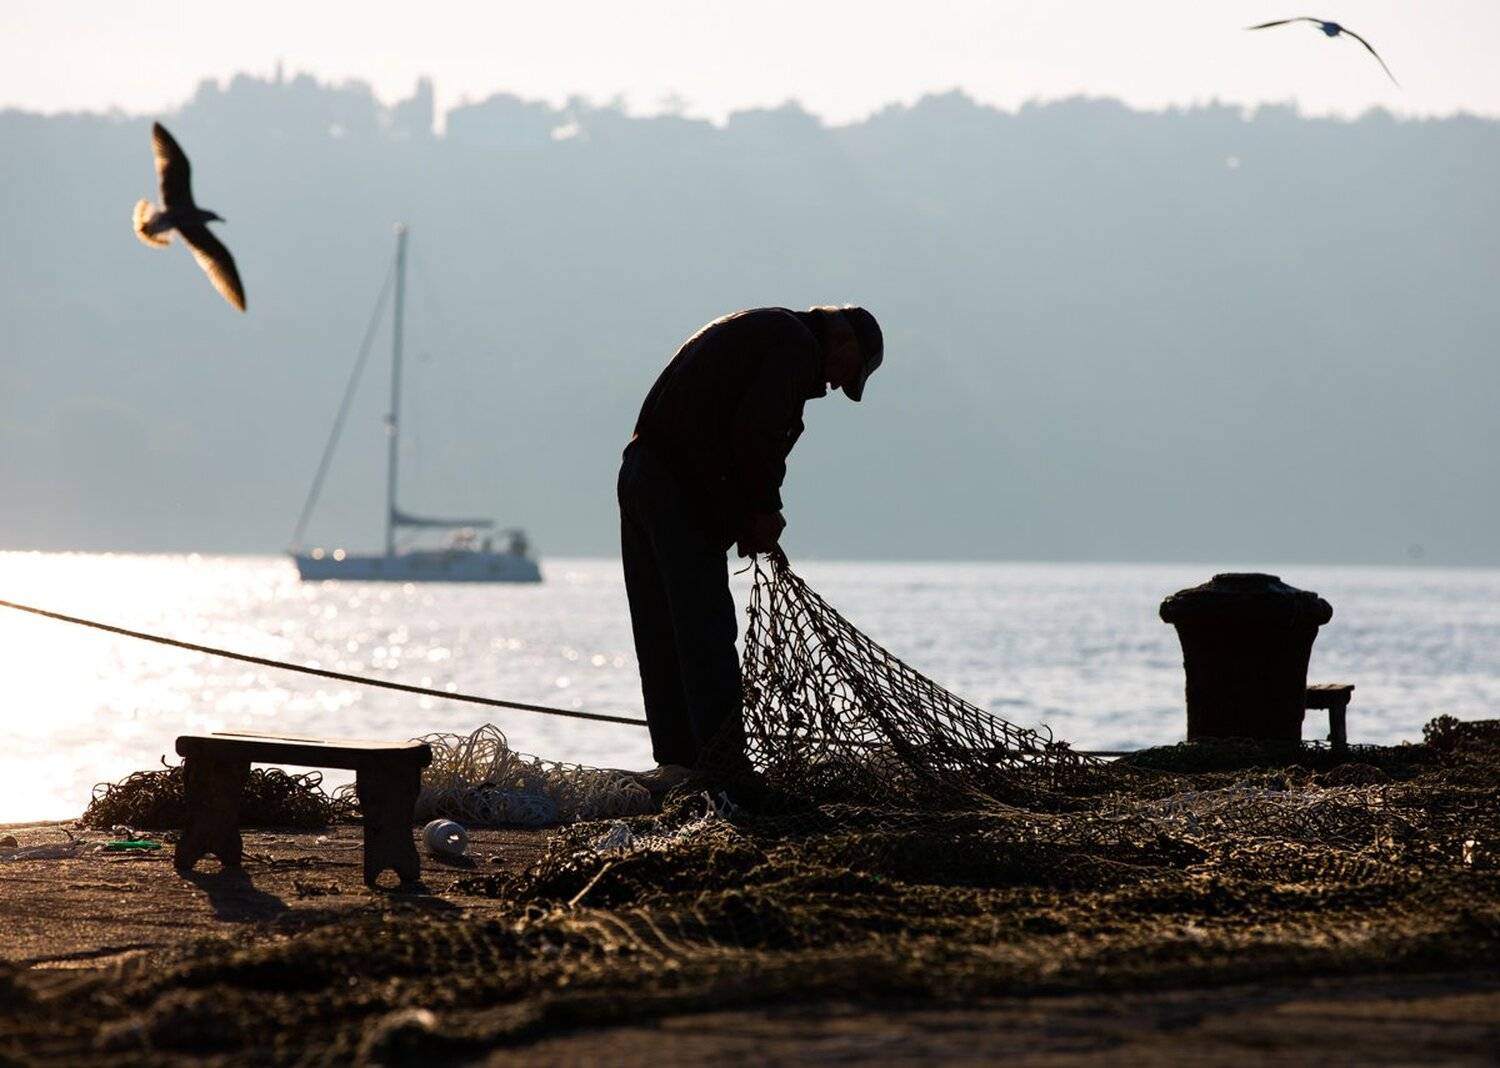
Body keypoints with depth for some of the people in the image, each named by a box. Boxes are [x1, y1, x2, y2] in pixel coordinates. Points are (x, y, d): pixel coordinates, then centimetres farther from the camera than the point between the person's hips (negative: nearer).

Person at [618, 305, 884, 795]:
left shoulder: (757, 330, 26)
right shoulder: (798, 346, -5)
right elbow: (754, 434, -17)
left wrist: (752, 516, 12)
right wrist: (765, 512, -5)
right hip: (685, 492, -10)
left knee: (661, 633, 11)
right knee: (707, 631, -7)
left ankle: (677, 760, 14)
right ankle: (723, 767, -7)